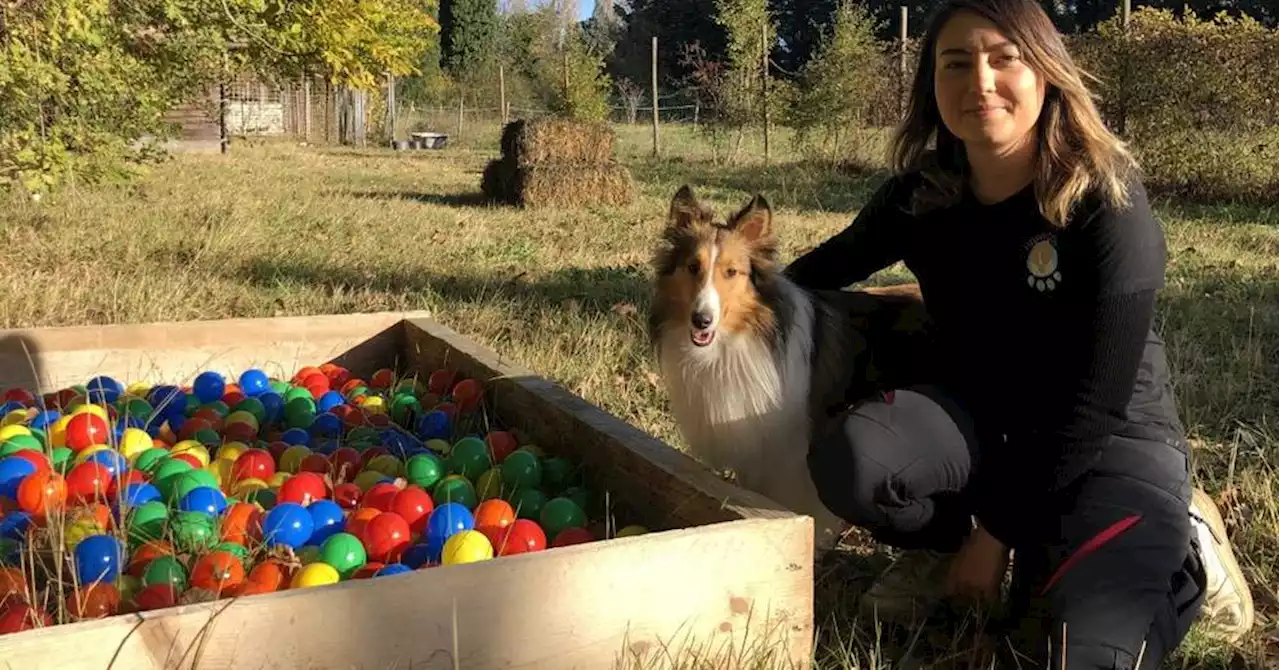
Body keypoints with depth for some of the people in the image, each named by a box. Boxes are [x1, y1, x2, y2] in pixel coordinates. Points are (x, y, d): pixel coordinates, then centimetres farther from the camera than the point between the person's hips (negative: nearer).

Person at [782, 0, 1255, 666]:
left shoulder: (1108, 204, -20)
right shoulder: (918, 196, -7)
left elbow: (1094, 406, -20)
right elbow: (837, 261, 17)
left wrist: (997, 529, -17)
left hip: (1110, 438, -3)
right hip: (984, 418, 3)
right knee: (849, 457, -29)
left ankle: (1177, 548, 8)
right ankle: (946, 545, 5)